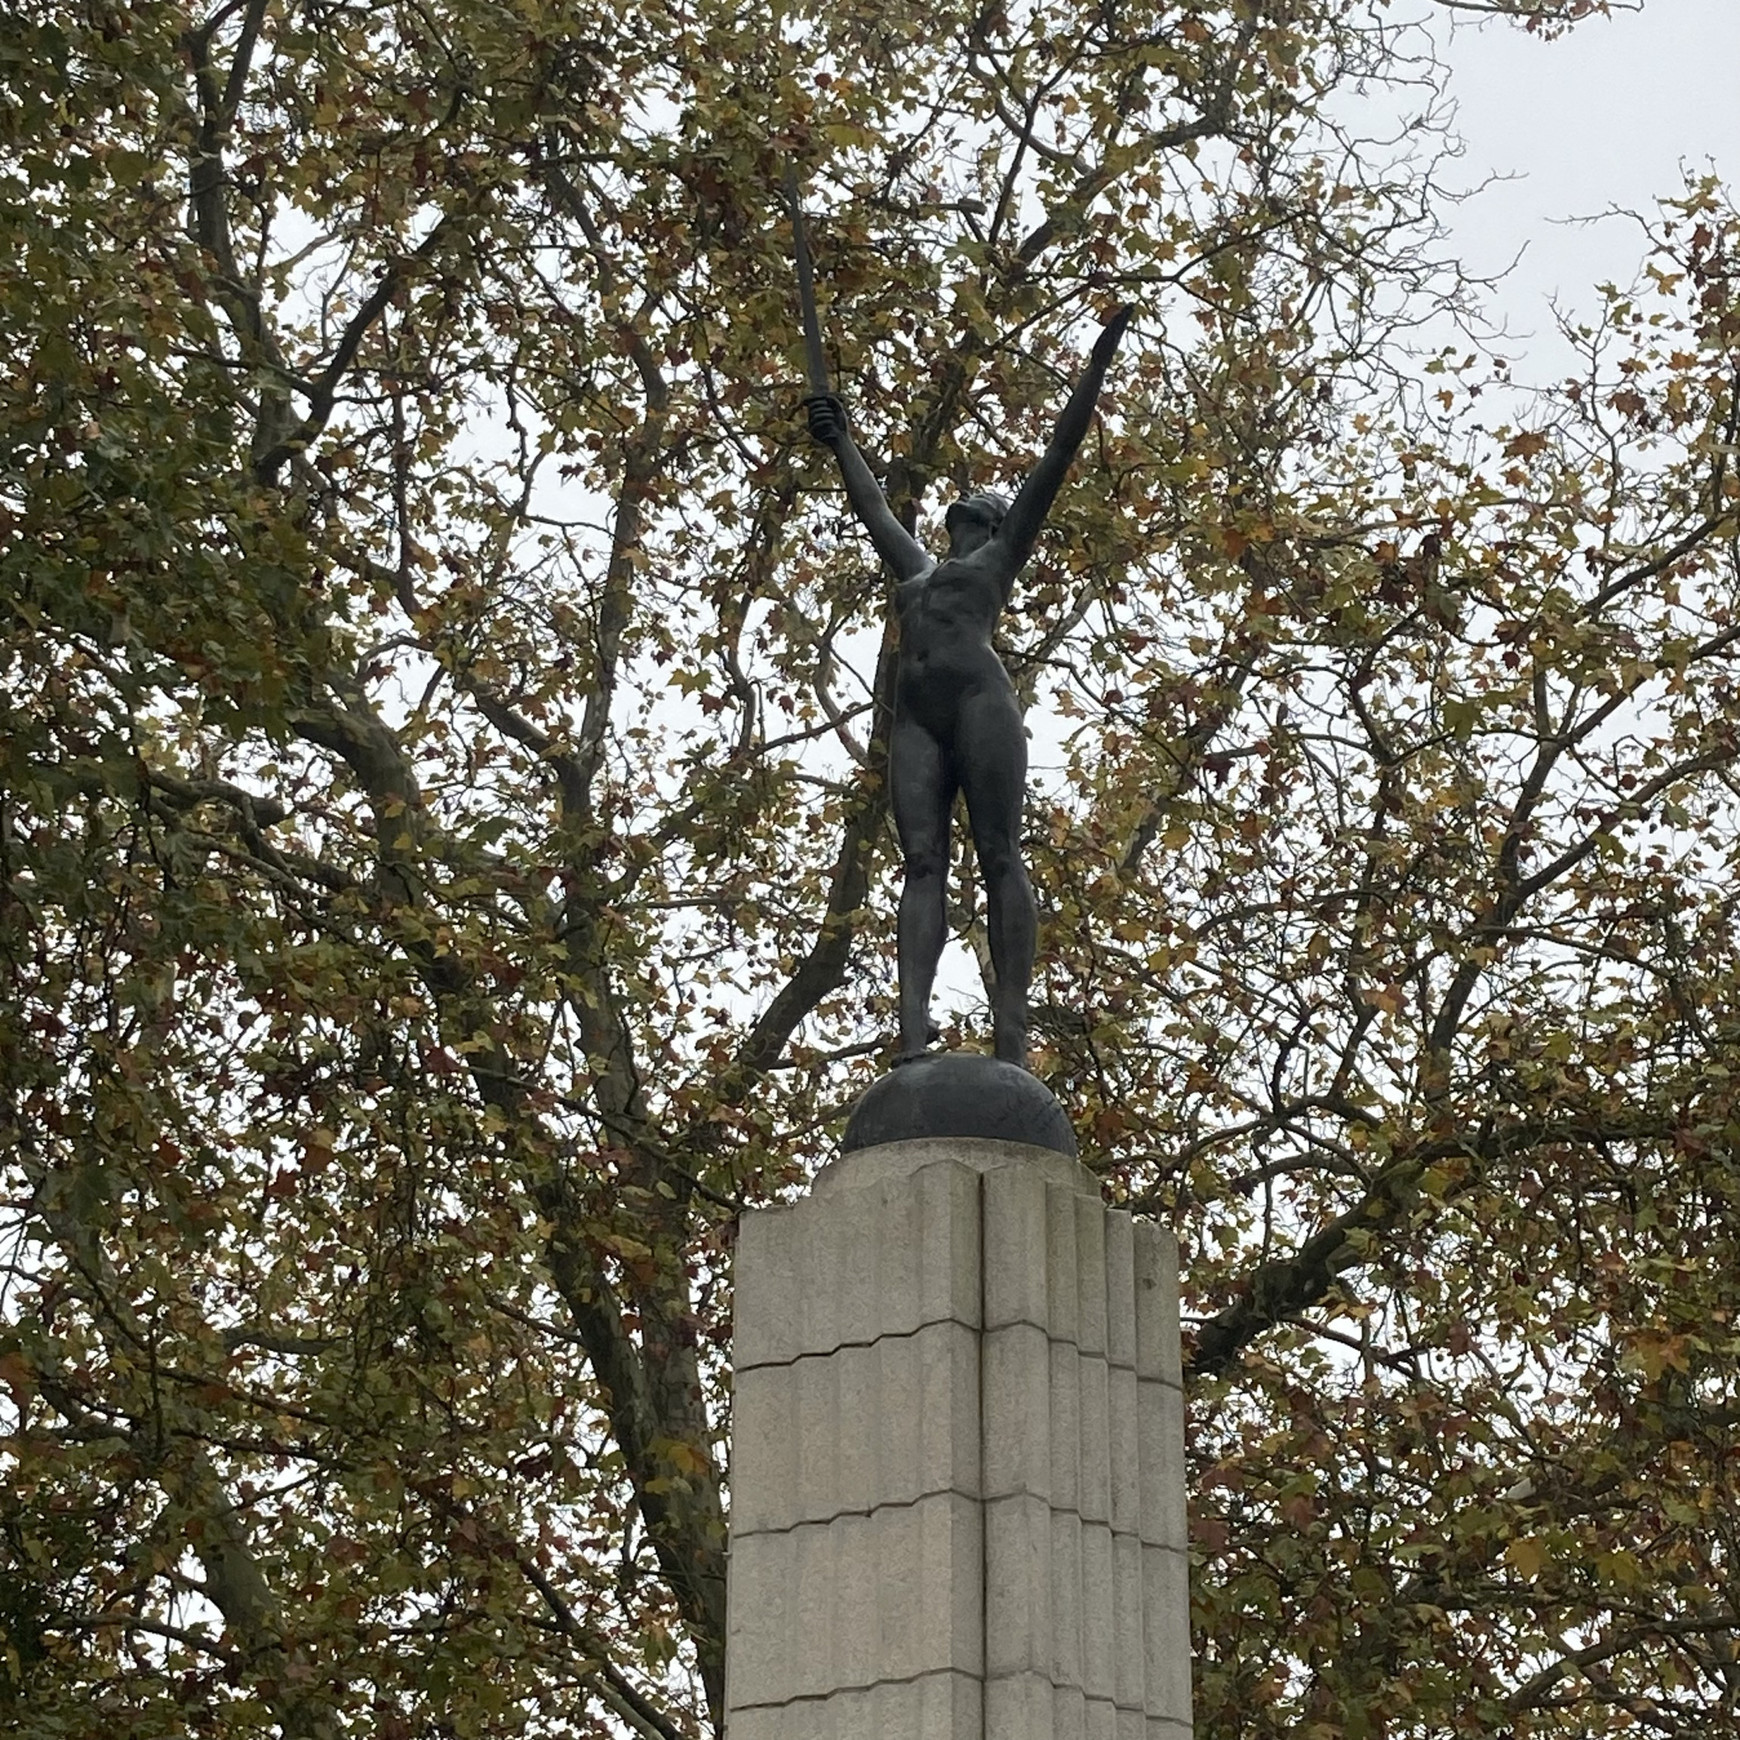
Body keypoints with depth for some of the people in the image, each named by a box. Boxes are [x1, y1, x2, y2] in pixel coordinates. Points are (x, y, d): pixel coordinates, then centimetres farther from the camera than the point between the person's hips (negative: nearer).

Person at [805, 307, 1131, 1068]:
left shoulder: (1001, 555, 22)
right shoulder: (917, 567, 36)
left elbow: (1057, 454, 20)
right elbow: (872, 505, 49)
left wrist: (1096, 367, 18)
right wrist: (839, 440, 58)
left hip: (980, 700, -5)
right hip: (915, 718, 5)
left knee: (998, 857, -15)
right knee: (921, 864, -12)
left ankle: (1010, 1028, -26)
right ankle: (912, 1028, -29)